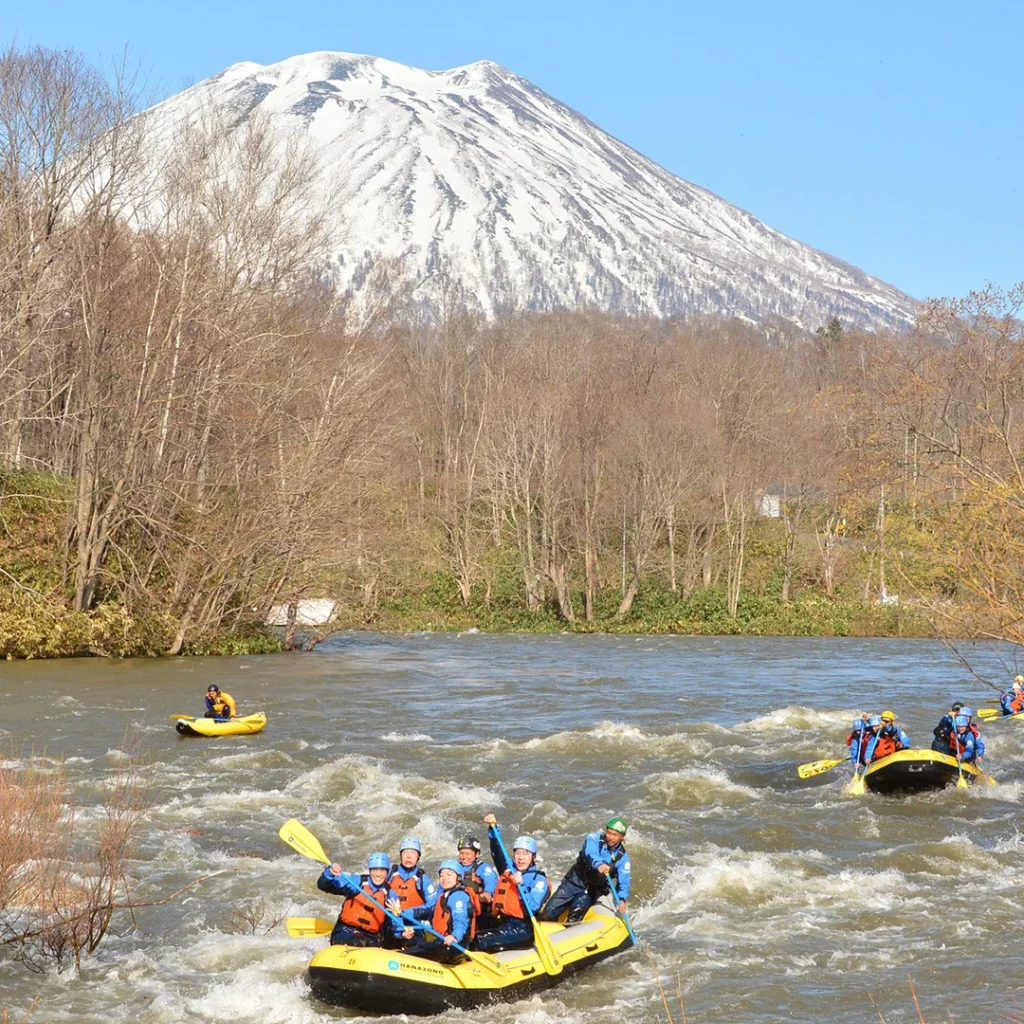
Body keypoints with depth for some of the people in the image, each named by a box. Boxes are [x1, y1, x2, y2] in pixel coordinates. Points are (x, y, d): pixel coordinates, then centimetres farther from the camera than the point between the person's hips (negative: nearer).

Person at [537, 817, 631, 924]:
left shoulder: (623, 858, -9)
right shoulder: (595, 838, -14)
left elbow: (623, 882, -18)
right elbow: (590, 853, -35)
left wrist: (622, 899, -40)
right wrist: (598, 864, -58)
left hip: (592, 891, 0)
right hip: (576, 881, 0)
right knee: (549, 913, -4)